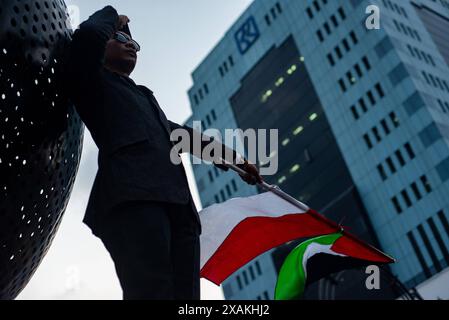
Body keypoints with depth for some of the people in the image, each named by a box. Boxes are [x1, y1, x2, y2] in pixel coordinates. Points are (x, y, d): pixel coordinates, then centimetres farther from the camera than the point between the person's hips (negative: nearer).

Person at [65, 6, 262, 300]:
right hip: (131, 196, -7)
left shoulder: (143, 95, 40)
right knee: (153, 292, -24)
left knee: (185, 294, -9)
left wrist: (232, 157, 41)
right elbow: (90, 34, 1)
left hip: (176, 203, 7)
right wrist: (113, 18, 22)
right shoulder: (93, 81, 20)